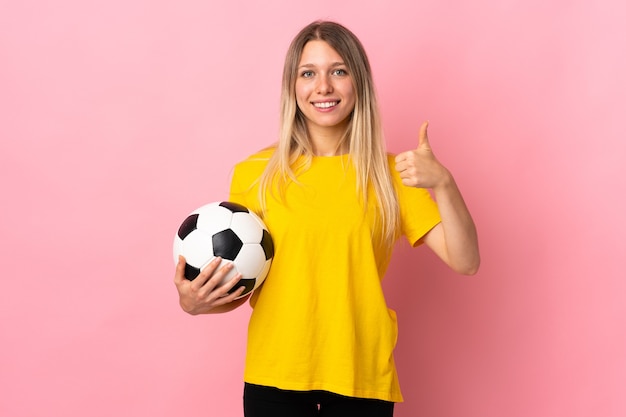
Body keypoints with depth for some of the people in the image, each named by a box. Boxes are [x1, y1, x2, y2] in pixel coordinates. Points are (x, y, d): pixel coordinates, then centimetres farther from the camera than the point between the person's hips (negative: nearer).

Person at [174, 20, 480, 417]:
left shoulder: (390, 173, 0)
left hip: (364, 378, 1)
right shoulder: (255, 173, -2)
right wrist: (194, 303, -14)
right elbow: (236, 286, 6)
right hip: (275, 374, 0)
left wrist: (443, 183, -21)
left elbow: (465, 261, -7)